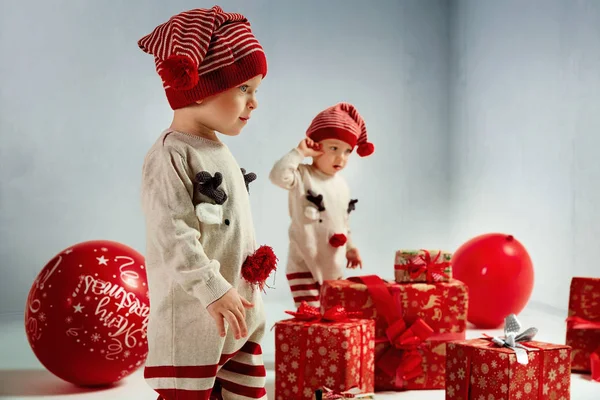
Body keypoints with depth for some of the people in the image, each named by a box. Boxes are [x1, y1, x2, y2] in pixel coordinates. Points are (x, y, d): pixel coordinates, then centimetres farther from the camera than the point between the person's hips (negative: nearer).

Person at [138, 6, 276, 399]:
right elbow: (171, 235, -24)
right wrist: (213, 290, -27)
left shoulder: (219, 150, 13)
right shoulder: (171, 155, -17)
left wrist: (254, 266, 22)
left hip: (242, 313, 10)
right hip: (193, 317, -9)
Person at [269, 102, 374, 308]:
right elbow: (278, 175, -34)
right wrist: (299, 152, -25)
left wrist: (350, 247, 24)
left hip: (334, 265, 7)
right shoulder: (302, 176, -12)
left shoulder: (342, 183, 10)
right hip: (305, 265, -7)